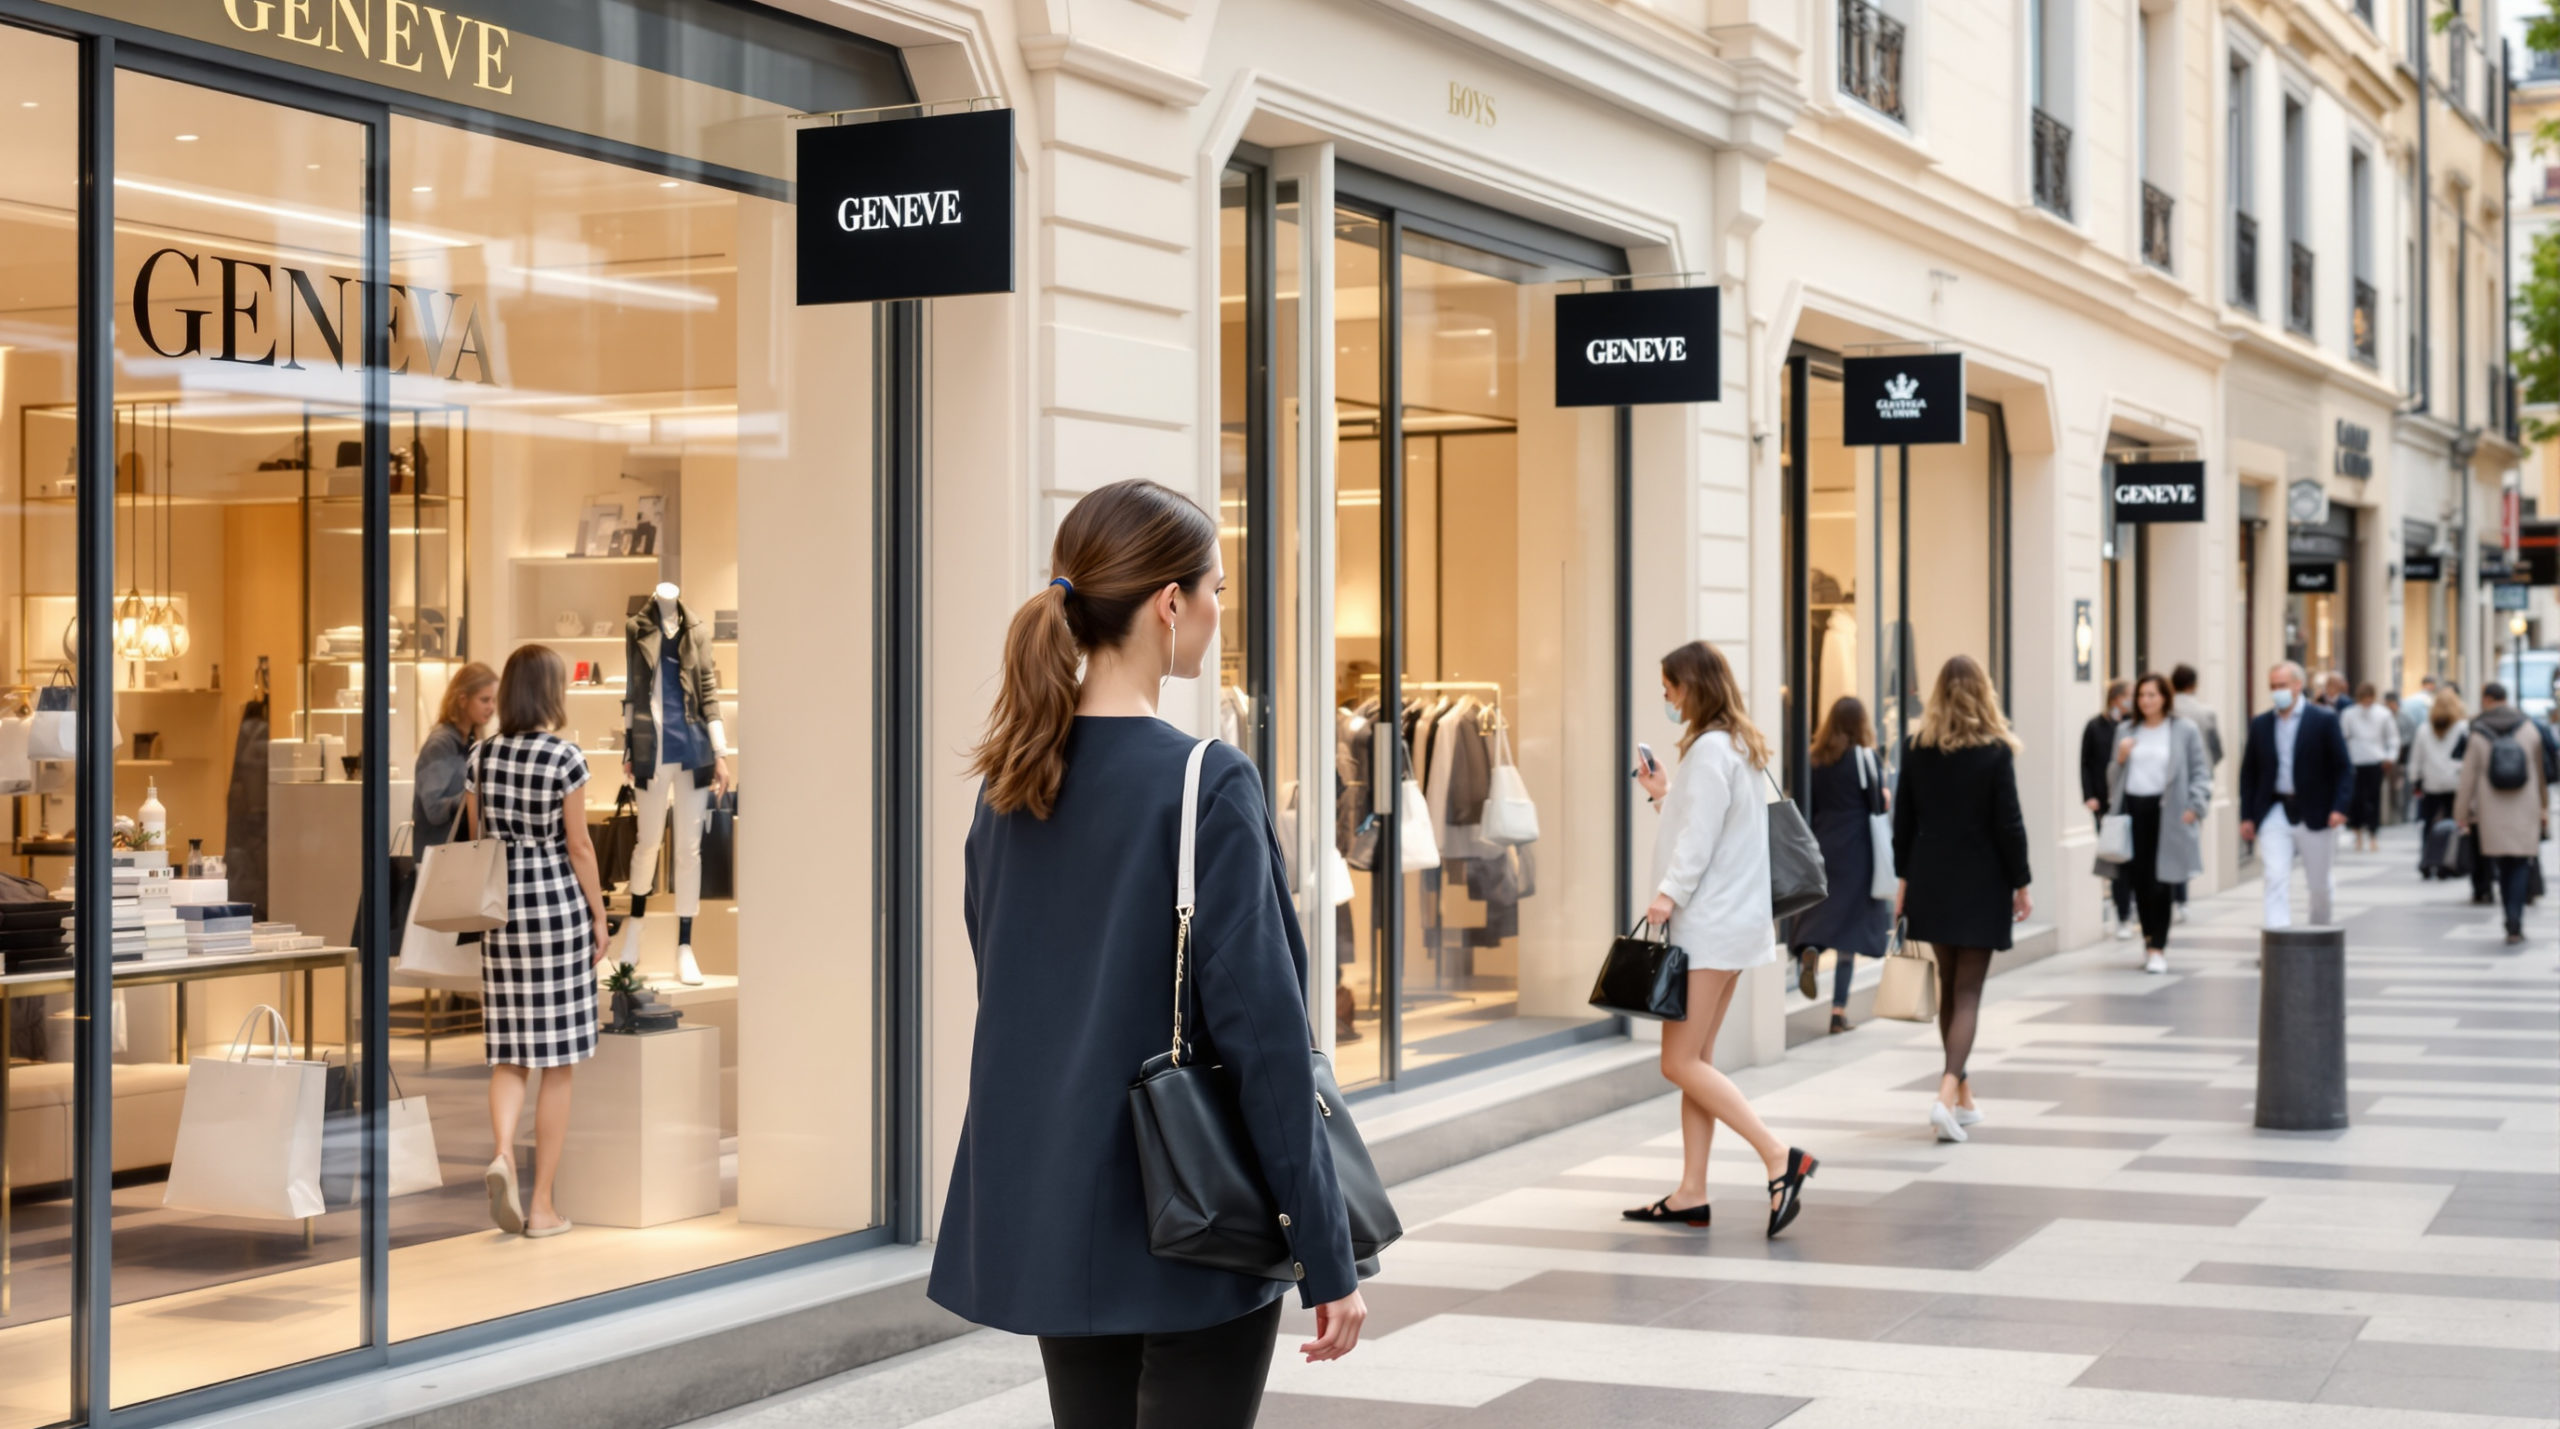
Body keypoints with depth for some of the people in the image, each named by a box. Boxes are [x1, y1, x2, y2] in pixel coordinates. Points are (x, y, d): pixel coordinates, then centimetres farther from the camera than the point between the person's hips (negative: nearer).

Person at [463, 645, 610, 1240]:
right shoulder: (565, 758, -9)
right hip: (557, 904, -4)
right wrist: (600, 917, 1)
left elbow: (475, 839, 9)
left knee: (508, 1054, 12)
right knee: (558, 1063, 3)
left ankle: (502, 1154, -16)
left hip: (499, 908, 4)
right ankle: (542, 1205, 5)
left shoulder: (481, 756, 4)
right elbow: (578, 846, -7)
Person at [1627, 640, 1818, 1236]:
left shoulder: (1710, 749, -12)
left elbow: (1702, 836, -22)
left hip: (1710, 922, -10)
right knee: (1694, 1061, 10)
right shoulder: (1739, 747, 18)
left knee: (1681, 1063, -9)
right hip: (1729, 919, 10)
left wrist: (1670, 894, -29)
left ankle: (1780, 1158, -15)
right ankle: (1691, 1194, 11)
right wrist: (1665, 796, 17)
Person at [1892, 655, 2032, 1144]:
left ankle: (1962, 1095, 24)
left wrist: (1904, 879, 13)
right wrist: (2021, 884, 0)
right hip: (1981, 884, -4)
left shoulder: (1918, 748, 1)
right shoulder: (1995, 751, -10)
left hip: (1931, 882, 4)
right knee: (1968, 993, -2)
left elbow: (1904, 820, 4)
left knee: (1948, 987, 16)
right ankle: (1947, 1094, -19)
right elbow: (2008, 824, -9)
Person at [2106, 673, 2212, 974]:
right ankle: (2150, 938, 21)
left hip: (2166, 811, -4)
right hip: (2133, 808, 4)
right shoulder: (2126, 731, 14)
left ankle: (2157, 948, 0)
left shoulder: (2185, 730, 3)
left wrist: (2194, 806, -10)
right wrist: (2120, 759, -1)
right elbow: (2114, 776, 20)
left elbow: (2200, 772, 2)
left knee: (2158, 882, -6)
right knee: (2139, 880, 4)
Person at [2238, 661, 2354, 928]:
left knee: (2319, 884, 11)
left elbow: (2343, 768, -4)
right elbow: (2249, 773, 9)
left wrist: (2339, 807, -15)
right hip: (2274, 813, 1)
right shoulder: (2260, 725, 6)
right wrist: (2247, 816, 3)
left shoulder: (2324, 721, -3)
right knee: (2276, 880, -11)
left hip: (2314, 815, -1)